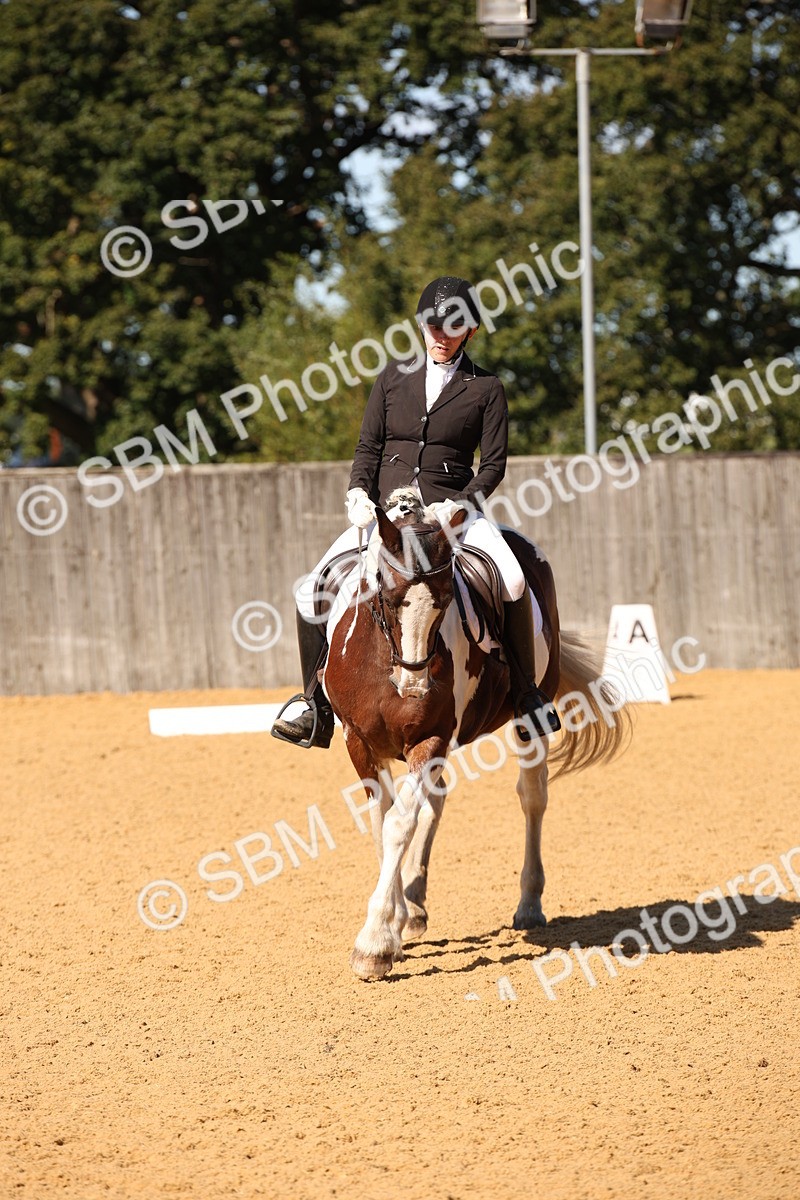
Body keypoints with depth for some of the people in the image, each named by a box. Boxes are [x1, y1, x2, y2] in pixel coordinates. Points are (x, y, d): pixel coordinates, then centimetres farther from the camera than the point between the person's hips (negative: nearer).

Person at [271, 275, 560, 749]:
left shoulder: (486, 388, 3)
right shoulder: (395, 377, 11)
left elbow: (494, 464, -1)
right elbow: (368, 446, 10)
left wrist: (458, 505, -18)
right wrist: (359, 493, -9)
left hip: (453, 510, -3)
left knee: (512, 582, -30)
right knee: (313, 593, -13)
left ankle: (528, 696, -13)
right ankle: (318, 710, 0)